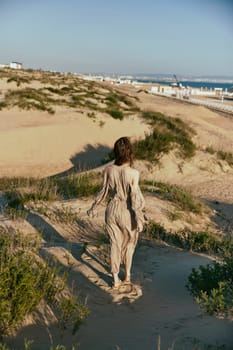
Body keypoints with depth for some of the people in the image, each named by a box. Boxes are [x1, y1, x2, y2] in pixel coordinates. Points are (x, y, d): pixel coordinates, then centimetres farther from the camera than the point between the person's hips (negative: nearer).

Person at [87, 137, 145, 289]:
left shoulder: (108, 169, -10)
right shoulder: (133, 173, -22)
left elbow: (103, 192, -2)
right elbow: (135, 198, -19)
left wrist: (93, 208, 13)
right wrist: (139, 219, -10)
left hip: (112, 210, 3)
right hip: (128, 212, -3)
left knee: (115, 244, 17)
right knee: (129, 242, 23)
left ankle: (116, 280, 25)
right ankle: (127, 275, 35)